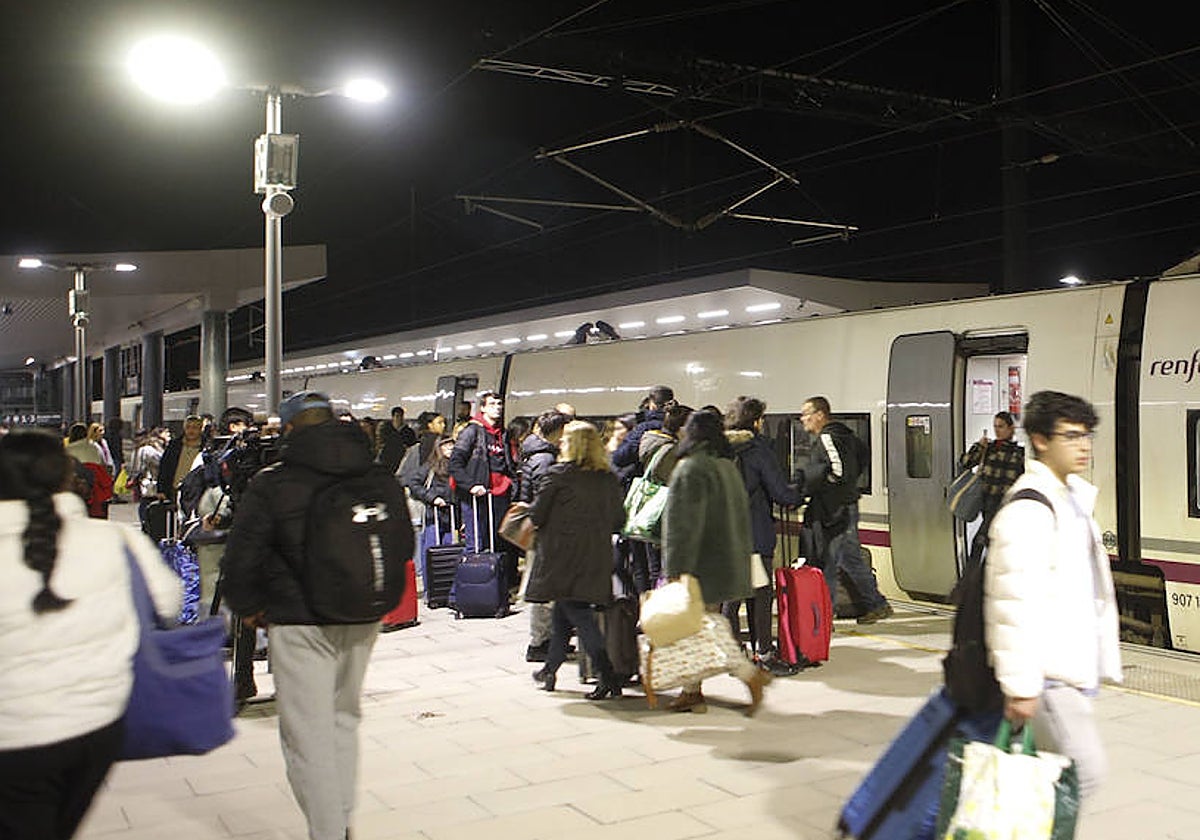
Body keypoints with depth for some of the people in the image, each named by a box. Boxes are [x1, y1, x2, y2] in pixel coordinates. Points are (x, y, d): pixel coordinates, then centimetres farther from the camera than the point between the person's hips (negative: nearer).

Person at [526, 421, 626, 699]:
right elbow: (619, 520, 7)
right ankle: (550, 669, 32)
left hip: (564, 553, -6)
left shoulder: (559, 475, -10)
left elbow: (536, 513, -7)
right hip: (597, 556, 6)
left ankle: (607, 674, -15)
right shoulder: (609, 478, 4)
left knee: (576, 611, -5)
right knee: (562, 610, 19)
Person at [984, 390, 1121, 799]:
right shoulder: (1028, 509, -19)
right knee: (1083, 772, -8)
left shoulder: (1073, 498, 15)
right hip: (1045, 676, -10)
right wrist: (1020, 685, -24)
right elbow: (1013, 602, -24)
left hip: (1071, 670, 10)